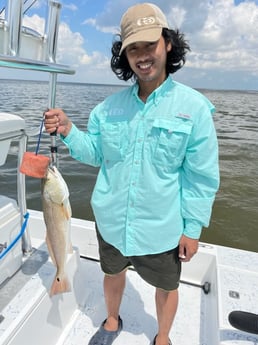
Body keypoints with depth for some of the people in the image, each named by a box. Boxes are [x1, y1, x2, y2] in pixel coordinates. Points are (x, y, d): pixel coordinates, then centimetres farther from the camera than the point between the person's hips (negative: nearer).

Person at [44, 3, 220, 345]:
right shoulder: (109, 106, -2)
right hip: (111, 221, 4)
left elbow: (202, 176, -11)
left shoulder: (193, 107, -13)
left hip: (161, 228, -3)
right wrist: (68, 131, -17)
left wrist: (192, 228, -9)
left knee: (166, 287, 22)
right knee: (113, 273, 27)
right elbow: (95, 153, 0)